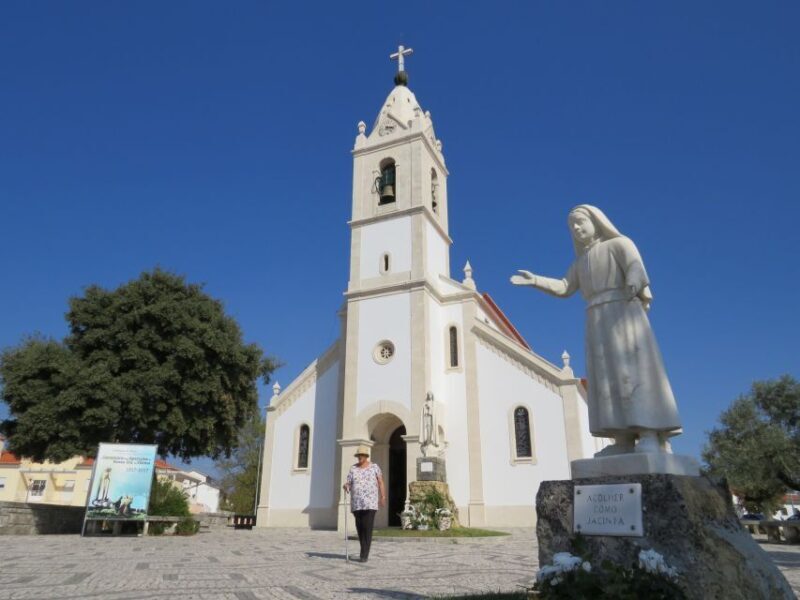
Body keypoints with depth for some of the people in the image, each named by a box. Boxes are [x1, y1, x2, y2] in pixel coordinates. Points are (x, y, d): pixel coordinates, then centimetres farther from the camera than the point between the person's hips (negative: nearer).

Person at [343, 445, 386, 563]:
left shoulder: (374, 467, 1)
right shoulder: (353, 469, 5)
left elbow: (380, 482, 3)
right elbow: (348, 485, 1)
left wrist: (383, 497, -4)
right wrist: (346, 486, -23)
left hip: (370, 502, -3)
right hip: (357, 503, 3)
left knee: (367, 528, -12)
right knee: (360, 527, 8)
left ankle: (364, 555, -8)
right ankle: (365, 551, 27)